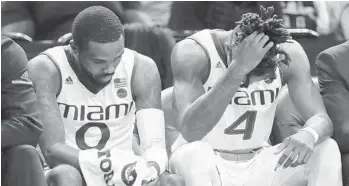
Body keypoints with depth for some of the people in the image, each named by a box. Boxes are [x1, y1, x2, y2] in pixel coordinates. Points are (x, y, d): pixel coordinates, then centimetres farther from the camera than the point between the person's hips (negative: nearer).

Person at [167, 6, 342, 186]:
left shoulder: (289, 54, -10)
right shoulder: (193, 52, -22)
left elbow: (321, 119, -13)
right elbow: (189, 130, -35)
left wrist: (308, 135, -39)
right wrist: (237, 70, -44)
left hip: (257, 165, 4)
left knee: (327, 150, -19)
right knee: (194, 152, -38)